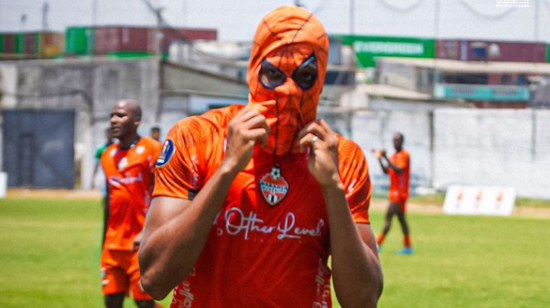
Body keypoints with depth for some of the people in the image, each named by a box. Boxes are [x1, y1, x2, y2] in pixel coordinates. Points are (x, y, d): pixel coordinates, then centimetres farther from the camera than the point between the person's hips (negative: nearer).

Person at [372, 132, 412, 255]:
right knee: (401, 218, 10)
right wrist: (380, 158, 7)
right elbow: (386, 171, 17)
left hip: (399, 192, -10)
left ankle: (378, 244, -15)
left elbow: (399, 170, -23)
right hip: (394, 192, 10)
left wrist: (386, 159, -27)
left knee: (388, 216, -12)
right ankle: (408, 247, 13)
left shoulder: (404, 155, -10)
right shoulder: (394, 156, 17)